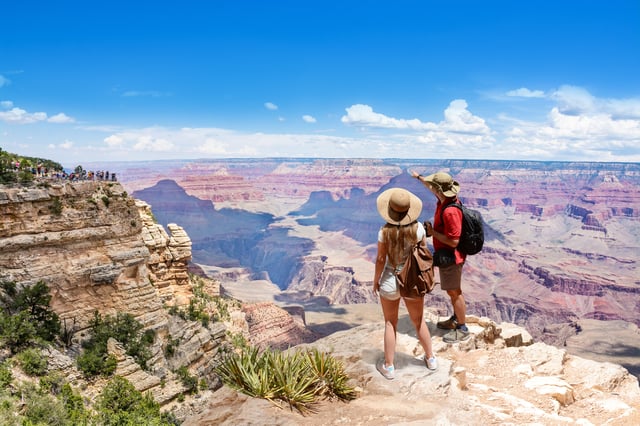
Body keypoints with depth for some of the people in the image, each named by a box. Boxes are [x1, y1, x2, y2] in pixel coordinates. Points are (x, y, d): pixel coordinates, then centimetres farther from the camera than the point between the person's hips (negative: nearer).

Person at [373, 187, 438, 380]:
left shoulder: (385, 231, -18)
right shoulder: (418, 228, -11)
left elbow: (381, 259, -13)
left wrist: (376, 280, 2)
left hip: (390, 281, -2)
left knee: (390, 324, 15)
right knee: (419, 321, 22)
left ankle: (389, 367, 23)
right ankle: (430, 358, 39)